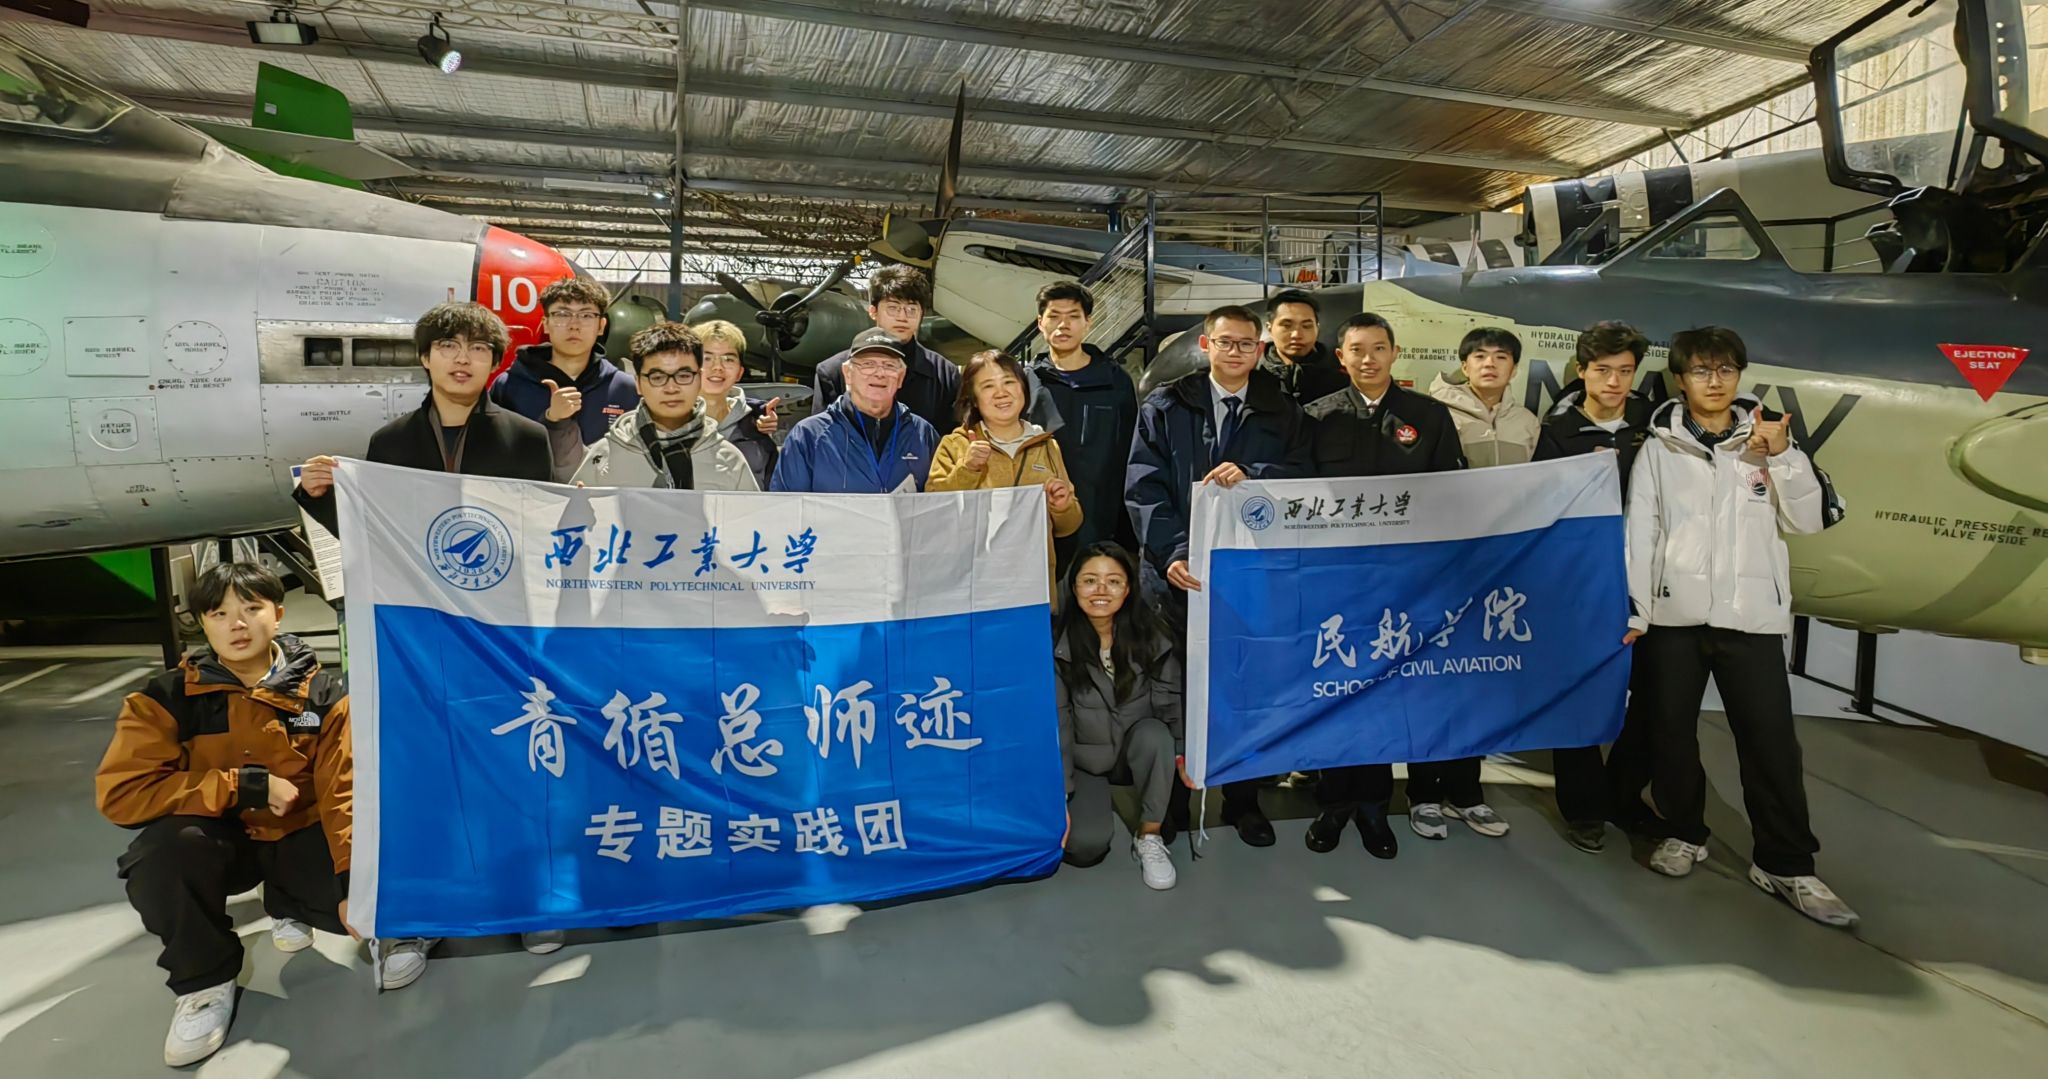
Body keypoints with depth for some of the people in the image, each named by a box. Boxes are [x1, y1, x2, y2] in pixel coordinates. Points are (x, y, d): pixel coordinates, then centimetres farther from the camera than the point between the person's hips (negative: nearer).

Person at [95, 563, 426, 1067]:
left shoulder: (323, 693, -9)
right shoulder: (169, 696, -9)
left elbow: (344, 791, -13)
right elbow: (120, 792, -18)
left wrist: (356, 881, -24)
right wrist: (244, 785, -23)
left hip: (301, 836, 1)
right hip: (221, 838, 0)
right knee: (163, 851, -34)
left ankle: (289, 906, 17)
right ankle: (204, 977, -6)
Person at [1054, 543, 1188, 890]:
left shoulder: (1149, 633, -11)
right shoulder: (1058, 643, -17)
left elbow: (1171, 701, -6)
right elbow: (1055, 722, -15)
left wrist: (1182, 753, -22)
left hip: (1139, 749, 2)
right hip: (1083, 759, -1)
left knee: (1155, 733, -33)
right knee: (1086, 846, -22)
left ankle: (1149, 837, -12)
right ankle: (1095, 803, 16)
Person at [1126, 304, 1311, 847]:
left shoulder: (1283, 412, 12)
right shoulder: (1164, 407, 6)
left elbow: (1303, 476, 1)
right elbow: (1144, 487, -4)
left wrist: (1252, 475, -18)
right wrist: (1172, 552, -17)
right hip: (1181, 572, -1)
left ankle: (1243, 799, 25)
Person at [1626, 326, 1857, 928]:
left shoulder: (1765, 440, 8)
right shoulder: (1659, 448, 4)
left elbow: (1809, 520, 3)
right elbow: (1640, 532, 0)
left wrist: (1782, 455, -10)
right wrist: (1632, 609, -6)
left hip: (1751, 613, 0)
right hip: (1673, 612, 0)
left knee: (1771, 739, 0)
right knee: (1671, 731, 9)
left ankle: (1785, 865, 12)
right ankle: (1684, 833, 27)